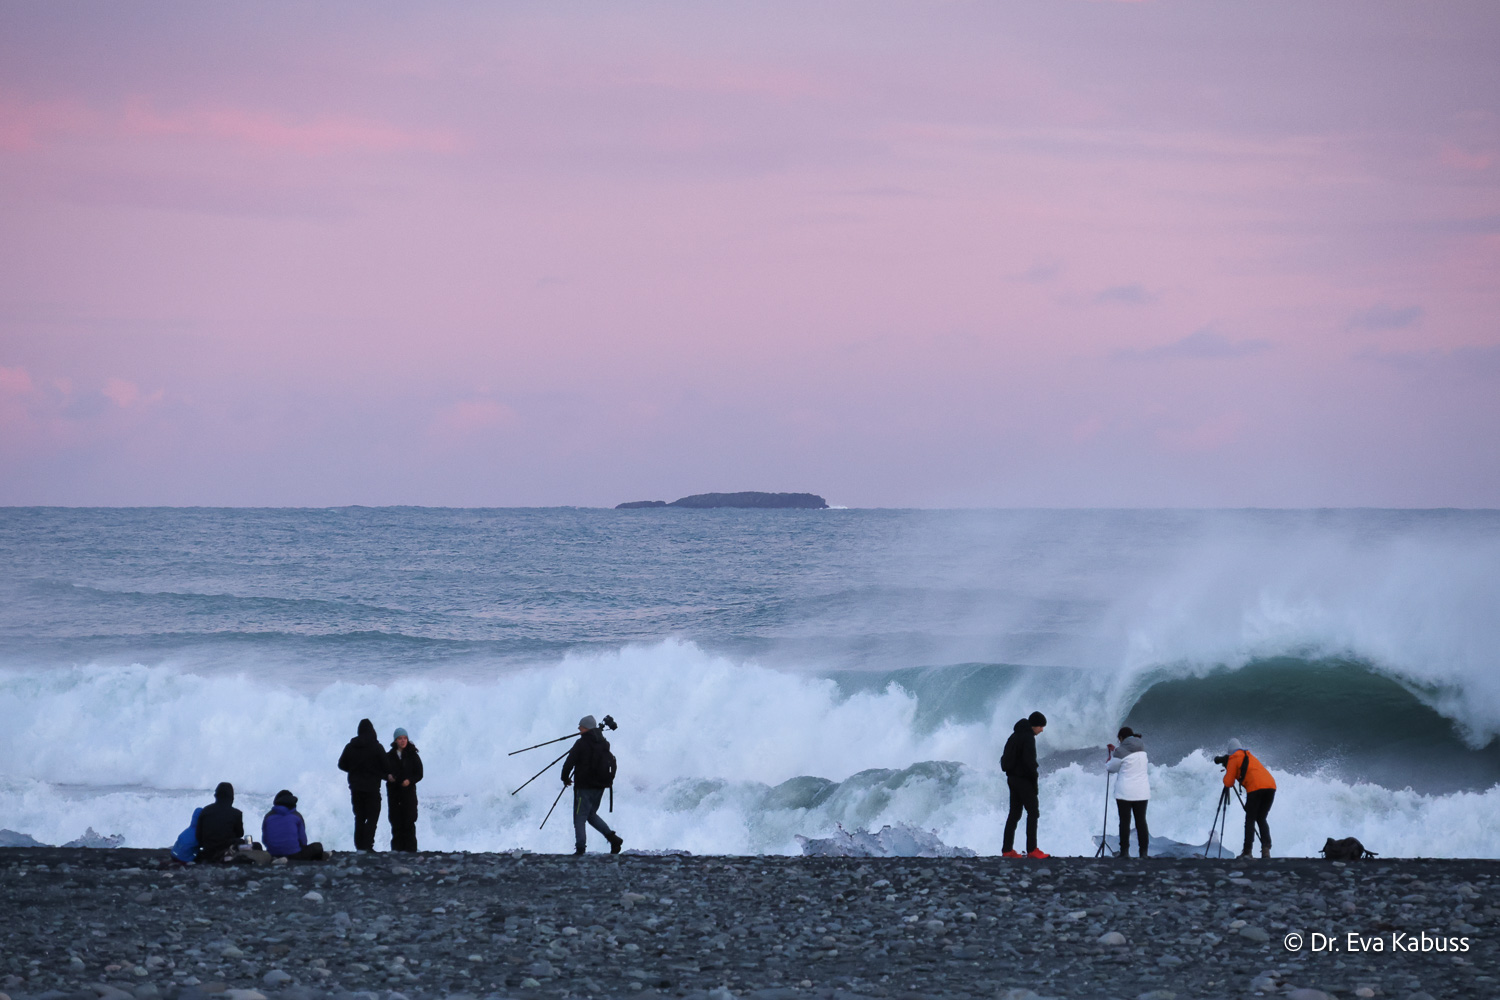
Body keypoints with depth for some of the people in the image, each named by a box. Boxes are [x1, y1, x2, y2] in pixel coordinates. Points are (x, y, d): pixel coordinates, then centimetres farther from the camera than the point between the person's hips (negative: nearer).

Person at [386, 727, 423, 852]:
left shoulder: (413, 756, 3)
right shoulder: (389, 756, 8)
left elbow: (419, 774, 3)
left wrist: (410, 780, -15)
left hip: (409, 792, -2)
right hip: (393, 792, 2)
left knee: (409, 822, -7)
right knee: (396, 822, 1)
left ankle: (410, 849, -5)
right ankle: (397, 848, 6)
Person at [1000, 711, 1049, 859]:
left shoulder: (1015, 735, 15)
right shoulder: (1028, 737, -15)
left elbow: (1005, 758, 18)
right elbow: (1029, 761, -23)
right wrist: (1034, 777, -11)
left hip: (1012, 778, 9)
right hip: (1024, 780, -9)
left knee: (1014, 813, 11)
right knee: (1033, 812, -5)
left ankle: (1007, 849, 10)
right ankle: (1032, 849, -9)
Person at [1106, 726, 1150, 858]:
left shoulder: (1121, 751, -12)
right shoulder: (1141, 747, 6)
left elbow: (1112, 769, 1)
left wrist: (1108, 763, 23)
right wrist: (1114, 750, 30)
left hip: (1125, 792, -5)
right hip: (1141, 791, 5)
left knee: (1125, 822, 1)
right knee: (1141, 821, 7)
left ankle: (1125, 851, 0)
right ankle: (1143, 852, 5)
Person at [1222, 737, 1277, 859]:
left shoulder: (1233, 759, 8)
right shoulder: (1249, 756, 30)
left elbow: (1228, 783, 6)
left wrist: (1227, 772, 25)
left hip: (1256, 788, -7)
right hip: (1271, 786, 7)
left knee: (1250, 819, 0)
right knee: (1261, 818, 13)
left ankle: (1247, 851, -5)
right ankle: (1266, 849, -2)